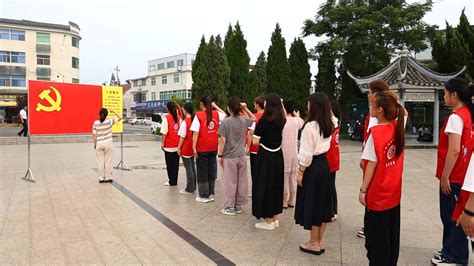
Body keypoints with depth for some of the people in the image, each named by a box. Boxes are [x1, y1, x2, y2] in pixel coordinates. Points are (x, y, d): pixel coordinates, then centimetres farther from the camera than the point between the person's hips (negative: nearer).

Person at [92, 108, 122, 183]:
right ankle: (108, 178, 11)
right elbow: (120, 118, 1)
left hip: (99, 144, 2)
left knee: (101, 162, 9)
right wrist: (114, 112, 11)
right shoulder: (109, 121, -8)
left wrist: (94, 144, 9)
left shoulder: (96, 123, -3)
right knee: (108, 161, 7)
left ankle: (101, 178, 13)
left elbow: (94, 135, -1)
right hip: (108, 143, -1)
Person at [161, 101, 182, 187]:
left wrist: (162, 143, -5)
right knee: (176, 163, 12)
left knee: (170, 164, 5)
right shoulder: (179, 118, 2)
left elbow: (164, 133, -14)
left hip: (169, 146, -5)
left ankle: (172, 181, 8)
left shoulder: (166, 118, -12)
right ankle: (175, 181, 19)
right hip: (177, 145, 5)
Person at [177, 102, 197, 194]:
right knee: (192, 167, 14)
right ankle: (193, 187, 23)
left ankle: (189, 189, 5)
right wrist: (194, 146, 17)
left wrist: (179, 148, -7)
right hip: (192, 148, 7)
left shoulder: (184, 122, -17)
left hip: (185, 148, -7)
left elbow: (182, 137, -16)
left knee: (188, 169, -1)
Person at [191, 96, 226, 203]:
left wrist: (194, 147, -14)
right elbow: (224, 114, 24)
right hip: (214, 147, 5)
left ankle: (204, 196, 10)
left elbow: (196, 132, -15)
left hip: (202, 148, -4)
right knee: (211, 170, 14)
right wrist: (215, 106, 19)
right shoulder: (216, 114, 2)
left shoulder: (198, 115, -11)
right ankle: (211, 194, 21)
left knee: (202, 171, 6)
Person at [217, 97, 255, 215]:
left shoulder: (225, 121, -13)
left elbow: (223, 141, -14)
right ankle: (238, 205, 23)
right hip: (241, 156, 5)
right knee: (241, 181, 13)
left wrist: (220, 155, -5)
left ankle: (230, 207, 13)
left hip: (229, 157, -4)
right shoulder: (244, 120, 0)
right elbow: (254, 119, 23)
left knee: (229, 182, 5)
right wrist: (245, 108, 13)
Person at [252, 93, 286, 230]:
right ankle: (274, 218, 27)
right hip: (278, 155, 7)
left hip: (265, 156, -7)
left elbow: (255, 141, -14)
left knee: (264, 186, 4)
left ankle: (269, 221, 12)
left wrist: (262, 141, 4)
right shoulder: (282, 120, 4)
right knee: (276, 185, 16)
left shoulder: (264, 120, -15)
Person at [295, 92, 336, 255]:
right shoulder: (329, 124, 4)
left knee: (311, 204, 3)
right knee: (322, 202, 14)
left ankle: (314, 244, 15)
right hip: (324, 164, 8)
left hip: (312, 167, -8)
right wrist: (325, 105, 23)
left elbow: (307, 154, -19)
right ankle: (320, 241, 26)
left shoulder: (310, 126, -19)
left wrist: (300, 172, -12)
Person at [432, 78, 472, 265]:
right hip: (460, 174, 9)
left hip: (453, 177, -9)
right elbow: (460, 147, 14)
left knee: (451, 216, 2)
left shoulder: (455, 117, -18)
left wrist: (445, 176, -17)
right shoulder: (466, 114, 10)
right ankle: (450, 250, 30)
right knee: (451, 215, 18)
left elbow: (454, 150, -23)